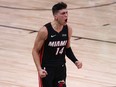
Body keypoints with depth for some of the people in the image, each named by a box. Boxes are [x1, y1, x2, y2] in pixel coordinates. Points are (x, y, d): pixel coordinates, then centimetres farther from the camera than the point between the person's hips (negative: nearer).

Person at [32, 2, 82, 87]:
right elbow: (35, 51, -11)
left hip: (61, 67, 4)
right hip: (46, 68, -4)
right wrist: (39, 69, -22)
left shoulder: (68, 29, -5)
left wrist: (75, 61, -4)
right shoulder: (45, 31, -20)